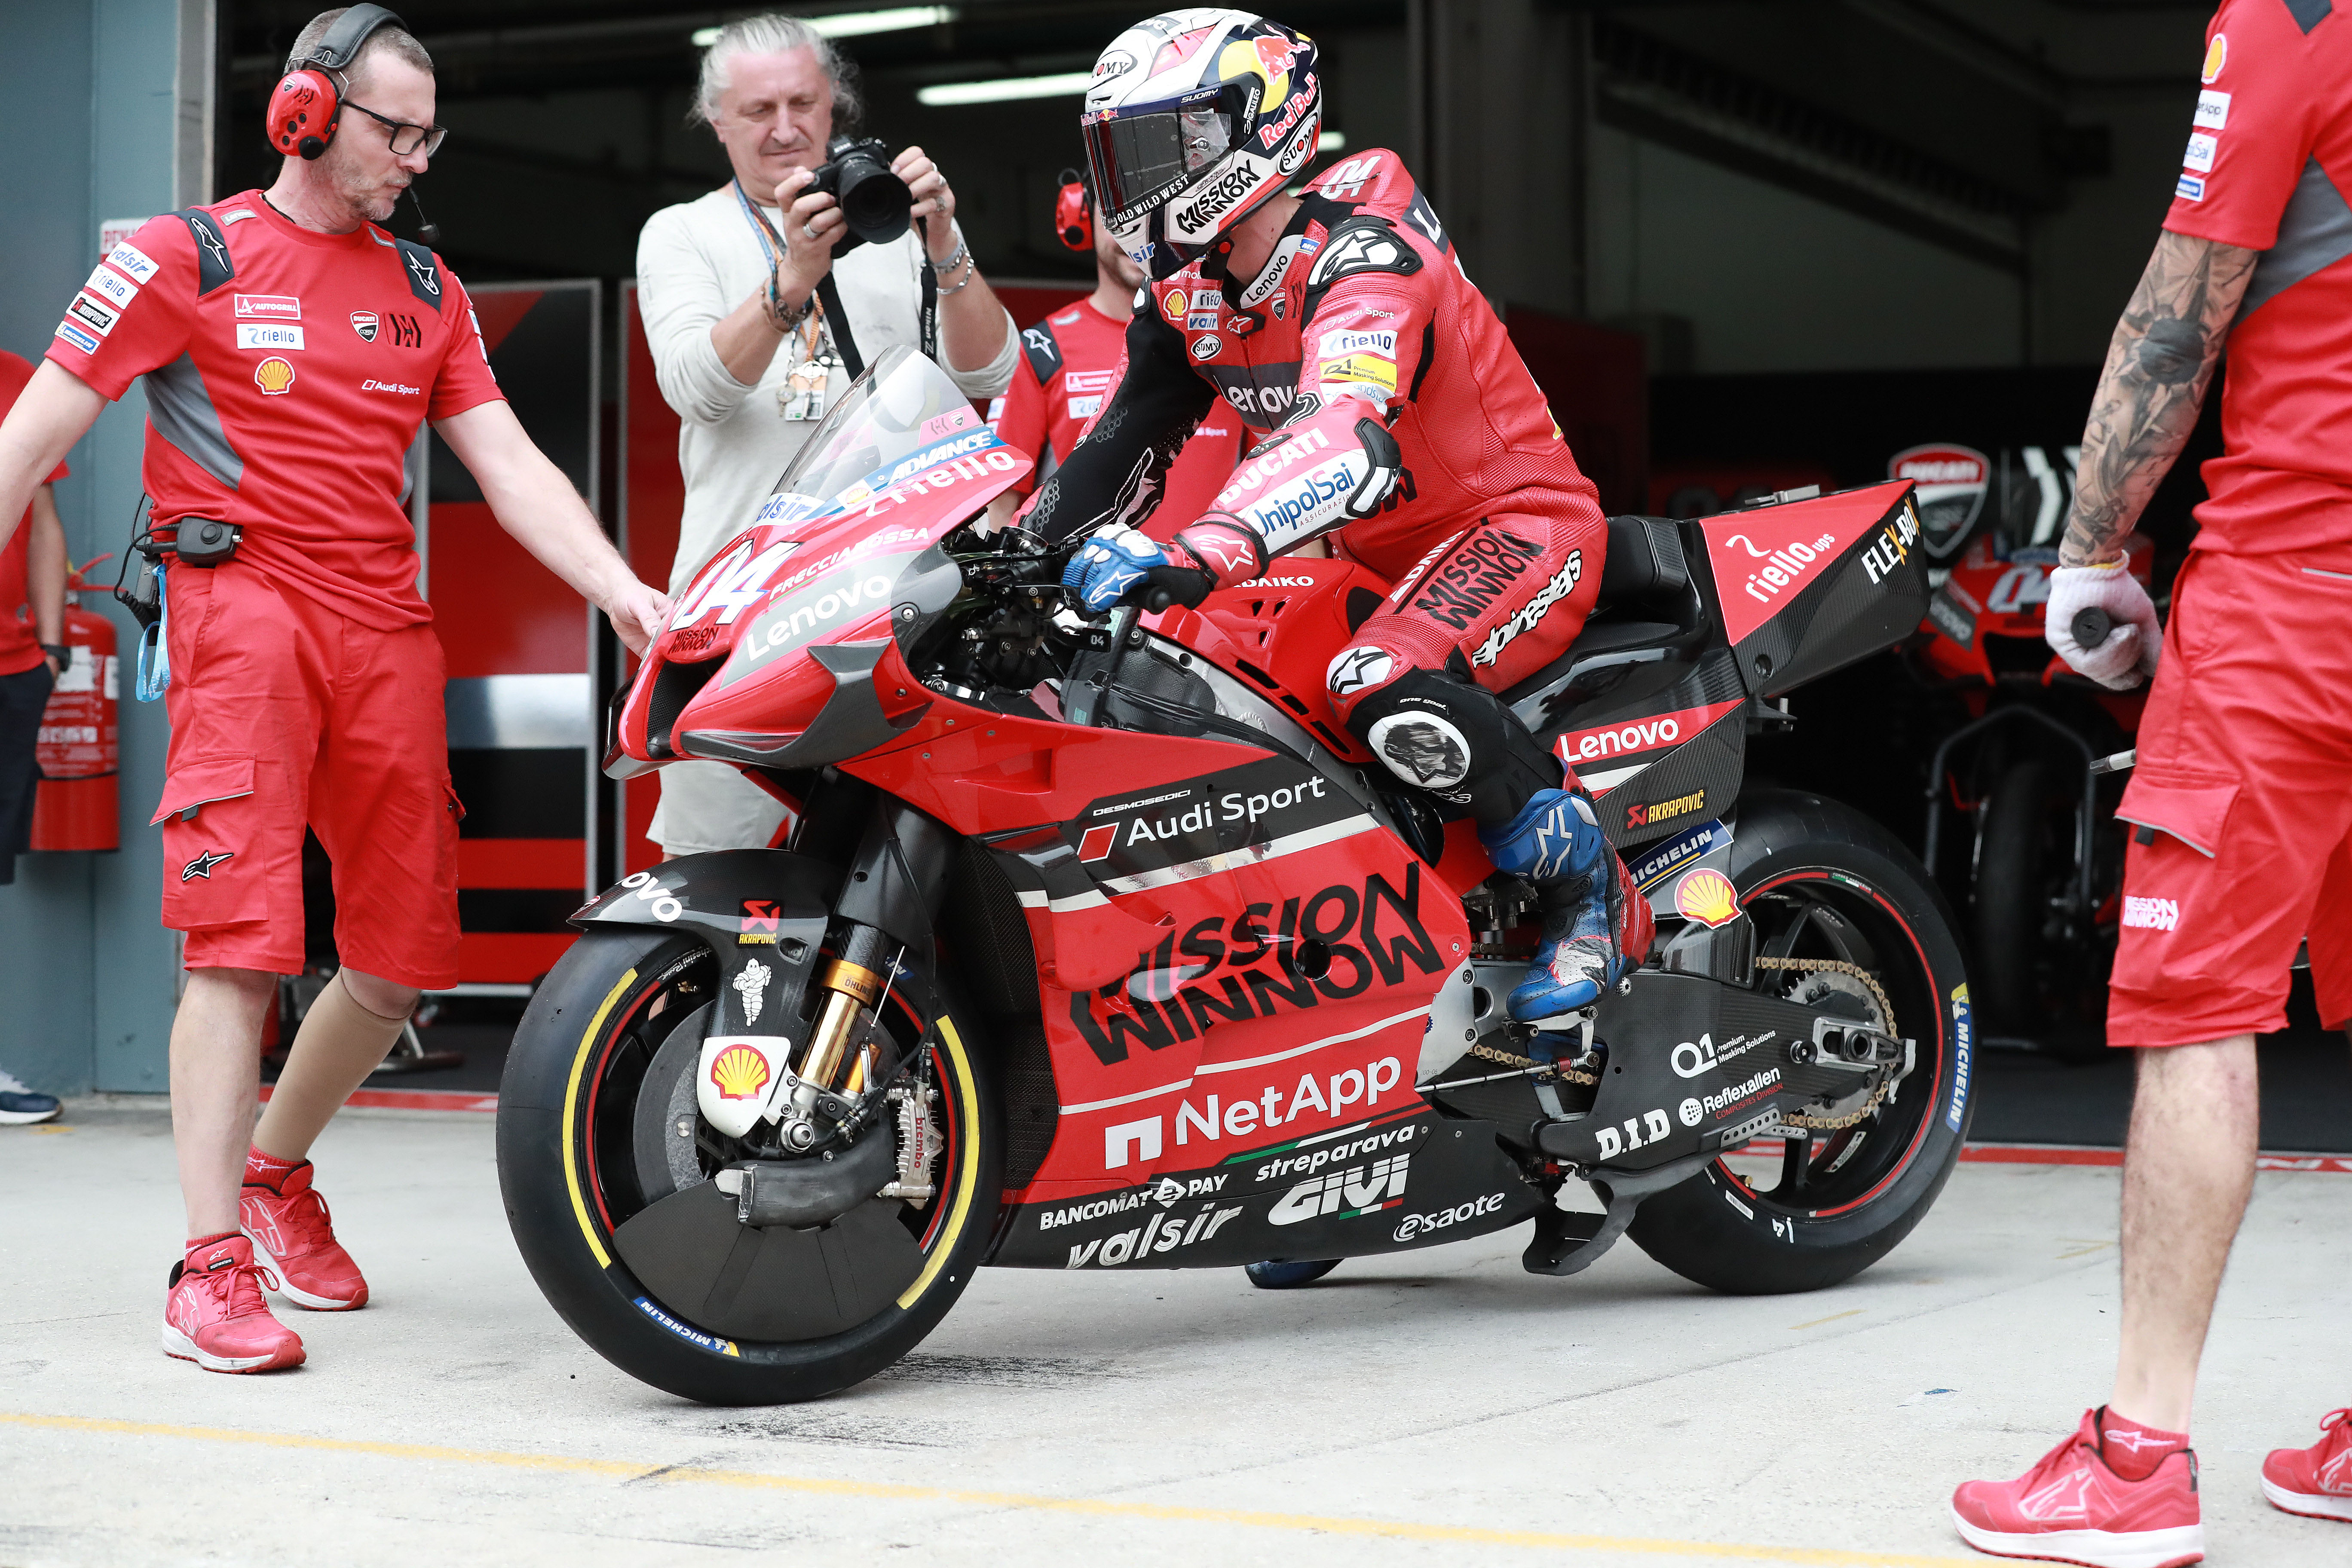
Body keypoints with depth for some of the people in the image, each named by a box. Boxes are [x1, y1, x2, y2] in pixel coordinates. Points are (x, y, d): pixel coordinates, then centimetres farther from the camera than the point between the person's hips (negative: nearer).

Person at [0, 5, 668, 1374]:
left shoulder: (427, 286, 17)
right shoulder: (186, 257, 2)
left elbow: (509, 461, 11)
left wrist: (623, 589, -4)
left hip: (388, 627, 6)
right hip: (244, 606, -6)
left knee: (408, 956, 7)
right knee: (241, 940, -15)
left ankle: (276, 1171, 31)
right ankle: (213, 1271, -14)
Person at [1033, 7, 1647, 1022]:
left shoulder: (1361, 256, -25)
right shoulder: (1187, 292, 4)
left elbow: (1347, 443, -43)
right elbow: (1126, 444, 8)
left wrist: (1192, 557, -58)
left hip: (1520, 526, -10)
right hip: (1382, 557, 10)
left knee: (1386, 688, -37)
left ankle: (1593, 896, -19)